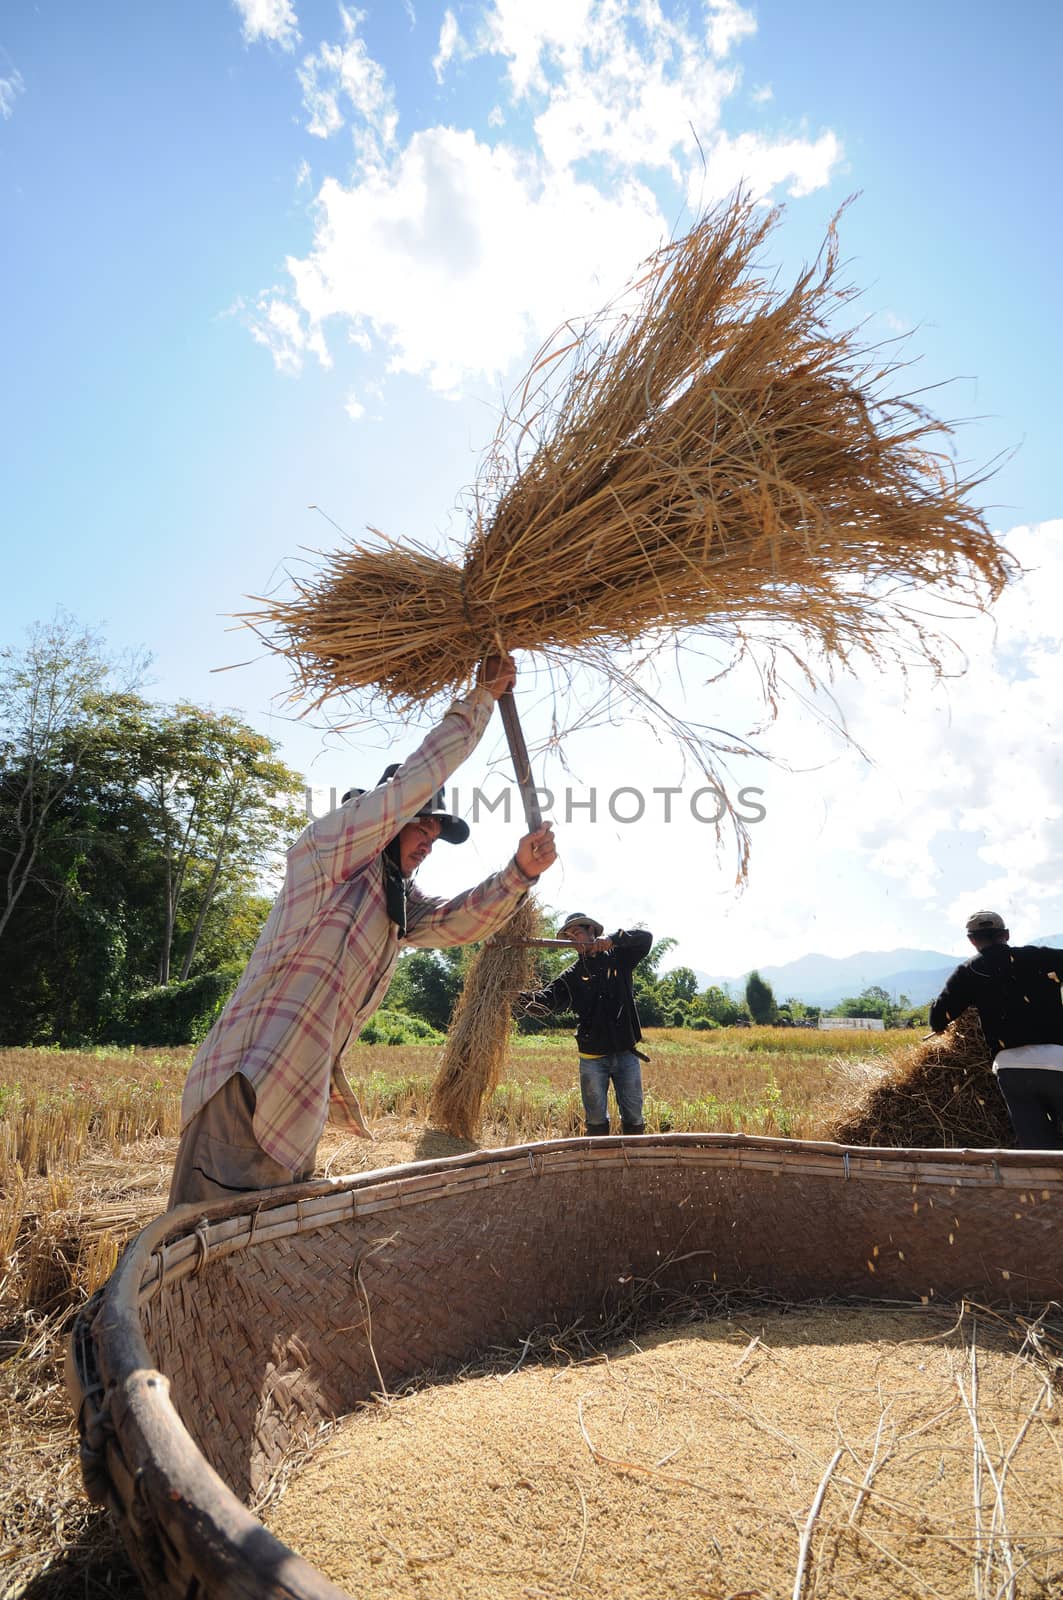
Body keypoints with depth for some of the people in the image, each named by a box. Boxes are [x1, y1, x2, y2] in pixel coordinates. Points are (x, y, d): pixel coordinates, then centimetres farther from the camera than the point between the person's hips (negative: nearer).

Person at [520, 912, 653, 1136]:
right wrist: (532, 999, -36)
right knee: (596, 1120, 8)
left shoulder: (618, 959, 4)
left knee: (633, 1117, 7)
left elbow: (645, 937, -9)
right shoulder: (572, 976, 3)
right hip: (592, 1057, 0)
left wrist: (614, 939, -24)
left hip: (626, 1054, 0)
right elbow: (550, 996, -13)